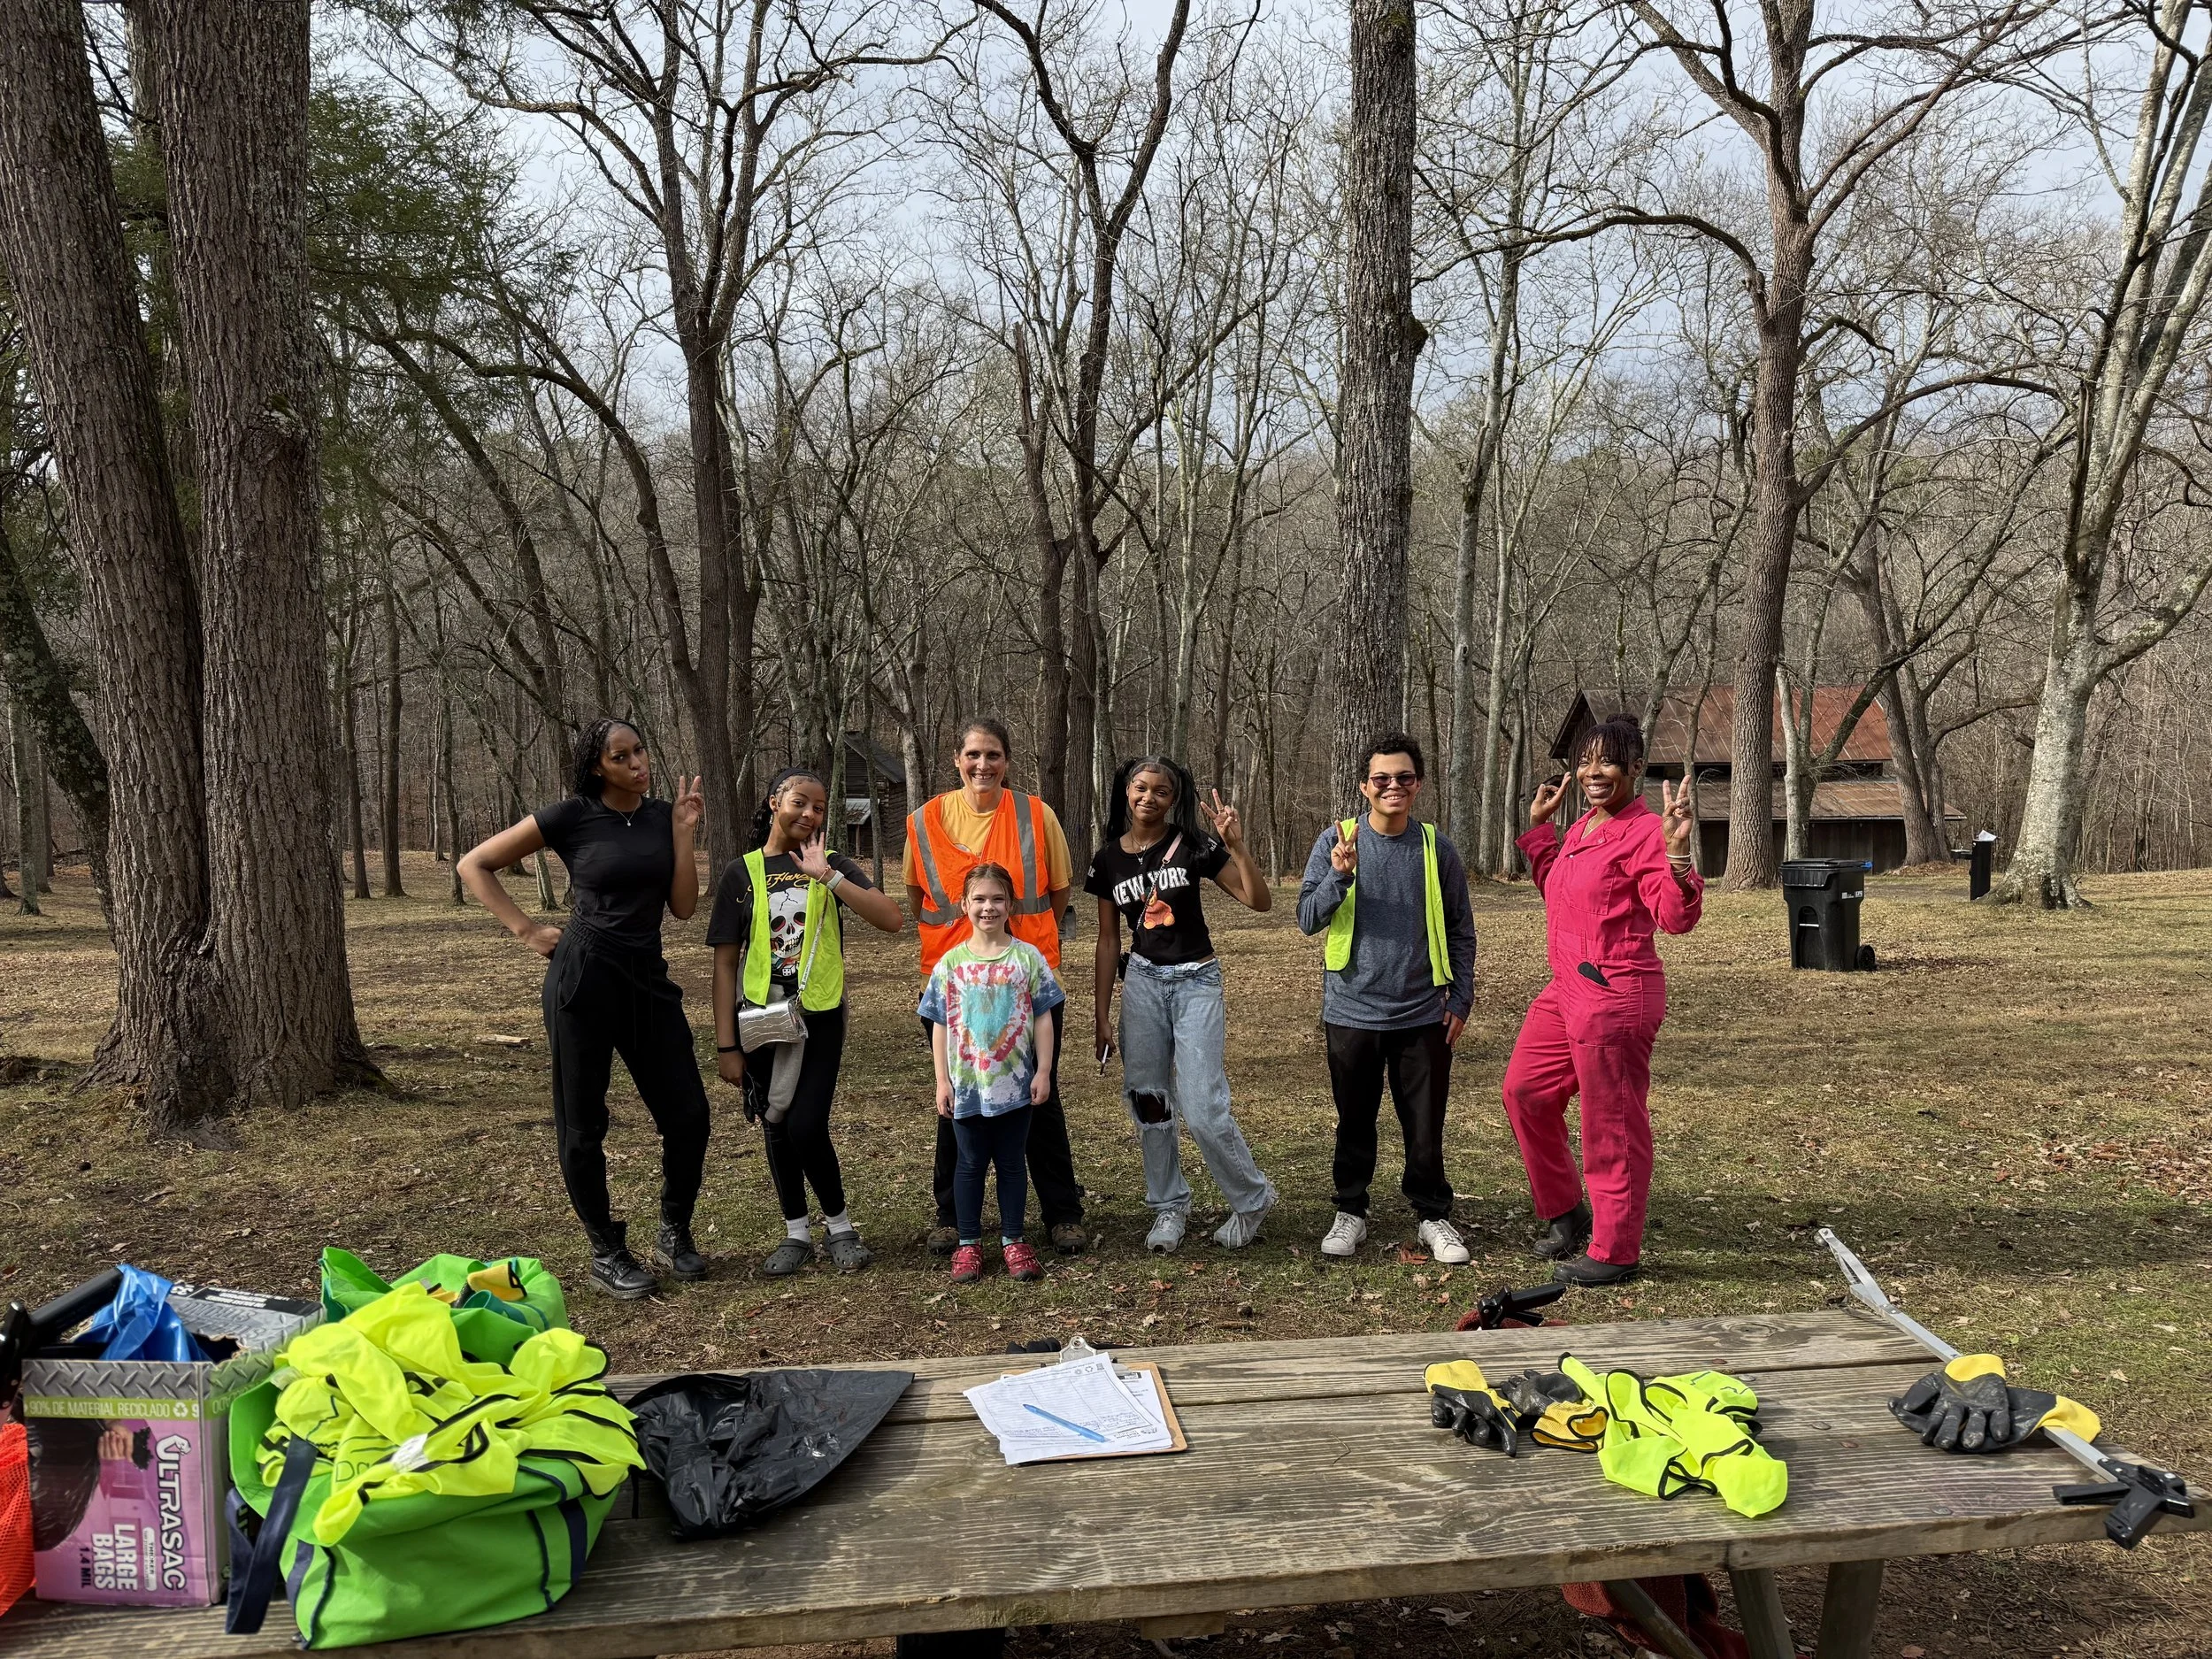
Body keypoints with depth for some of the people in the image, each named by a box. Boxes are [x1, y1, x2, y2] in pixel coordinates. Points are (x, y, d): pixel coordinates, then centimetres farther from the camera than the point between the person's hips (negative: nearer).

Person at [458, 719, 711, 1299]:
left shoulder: (663, 816, 6)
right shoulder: (570, 817, -6)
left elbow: (683, 906, 1)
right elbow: (474, 865, 0)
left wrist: (684, 832, -5)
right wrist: (527, 930, -5)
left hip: (648, 978, 4)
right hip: (583, 977, -4)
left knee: (688, 1115, 3)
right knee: (583, 1123, 5)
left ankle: (675, 1231, 24)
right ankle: (607, 1252, 20)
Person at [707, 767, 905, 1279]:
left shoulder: (833, 866, 1)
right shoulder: (742, 873, 1)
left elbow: (892, 919, -16)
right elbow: (725, 963, 1)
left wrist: (827, 876, -22)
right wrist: (726, 1044, -3)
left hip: (819, 1016, -2)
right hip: (761, 1017, 2)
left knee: (807, 1126, -10)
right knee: (777, 1127, 9)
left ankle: (841, 1228, 11)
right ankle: (796, 1234, 25)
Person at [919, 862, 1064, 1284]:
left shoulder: (1028, 957, -3)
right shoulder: (951, 963, -1)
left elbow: (1043, 1018, -1)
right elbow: (940, 1026, 2)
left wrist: (1043, 1072, -4)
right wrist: (942, 1082, -1)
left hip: (1016, 1084, 0)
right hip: (967, 1086, 0)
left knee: (1012, 1162, 10)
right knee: (970, 1163, 10)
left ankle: (1013, 1241, 21)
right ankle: (968, 1244, 20)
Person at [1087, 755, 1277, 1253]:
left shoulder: (1194, 846, -6)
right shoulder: (1108, 859, 3)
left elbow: (1259, 901, -9)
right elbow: (1108, 941, 8)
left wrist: (1236, 846, -22)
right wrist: (1102, 1017, 8)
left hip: (1196, 981, -4)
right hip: (1142, 981, 4)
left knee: (1202, 1109, -9)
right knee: (1148, 1100, 6)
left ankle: (1253, 1199, 14)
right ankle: (1169, 1206, 25)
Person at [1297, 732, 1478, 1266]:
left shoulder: (1436, 848, 1)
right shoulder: (1336, 841, -2)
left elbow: (1460, 931, 8)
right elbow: (1307, 919, -5)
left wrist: (1461, 999, 4)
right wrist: (1340, 874, -21)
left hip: (1422, 1015, 1)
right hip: (1353, 1012, 0)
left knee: (1426, 1124, 7)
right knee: (1355, 1122, 10)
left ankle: (1434, 1216, 22)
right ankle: (1350, 1214, 24)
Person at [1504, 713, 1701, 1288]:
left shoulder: (1643, 832, -15)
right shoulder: (1583, 828, 13)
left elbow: (1676, 918, -22)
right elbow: (1555, 891, 30)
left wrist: (1677, 853, -36)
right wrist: (1538, 826, 25)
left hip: (1614, 997, -10)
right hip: (1566, 990, 10)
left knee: (1611, 1126, 0)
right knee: (1525, 1091, 17)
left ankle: (1614, 1251, 15)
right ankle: (1567, 1213, 32)